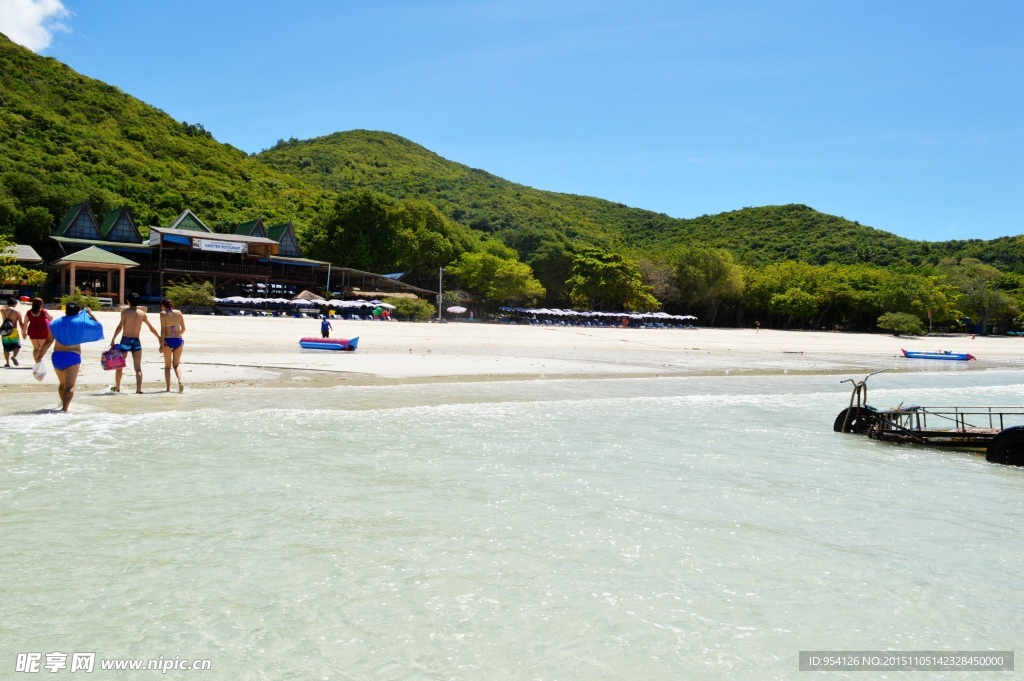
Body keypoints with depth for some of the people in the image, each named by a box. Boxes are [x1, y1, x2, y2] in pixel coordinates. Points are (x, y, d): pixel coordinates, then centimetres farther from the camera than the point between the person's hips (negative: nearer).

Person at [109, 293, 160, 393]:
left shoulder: (125, 312, -5)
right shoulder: (142, 313, 4)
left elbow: (120, 326, -15)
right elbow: (151, 328, 8)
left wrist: (113, 339, -13)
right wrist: (160, 338, 16)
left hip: (125, 340, -2)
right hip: (136, 341, 2)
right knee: (138, 368, 0)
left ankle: (117, 387, 26)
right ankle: (139, 389, -12)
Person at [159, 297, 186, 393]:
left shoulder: (163, 314, -2)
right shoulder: (179, 313, 7)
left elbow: (163, 329, -9)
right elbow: (183, 328, 10)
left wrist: (162, 343, -9)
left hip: (168, 340, -2)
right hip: (178, 340, 2)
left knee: (167, 365, 10)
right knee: (176, 364, 13)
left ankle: (168, 388, 7)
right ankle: (180, 380, -13)